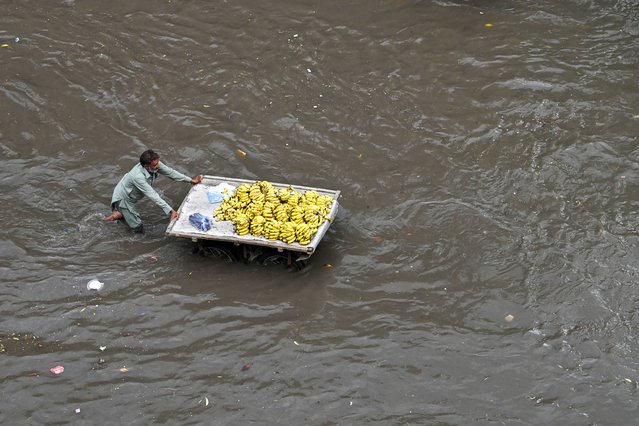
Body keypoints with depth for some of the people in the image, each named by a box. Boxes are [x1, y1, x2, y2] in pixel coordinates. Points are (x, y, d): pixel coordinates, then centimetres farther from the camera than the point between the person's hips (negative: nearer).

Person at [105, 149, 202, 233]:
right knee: (138, 228, -6)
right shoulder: (138, 177, -41)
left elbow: (170, 172, -7)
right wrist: (170, 211, -45)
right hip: (123, 198, -8)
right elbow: (153, 195, -42)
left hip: (130, 197, 8)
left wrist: (191, 180, -4)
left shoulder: (155, 165, -22)